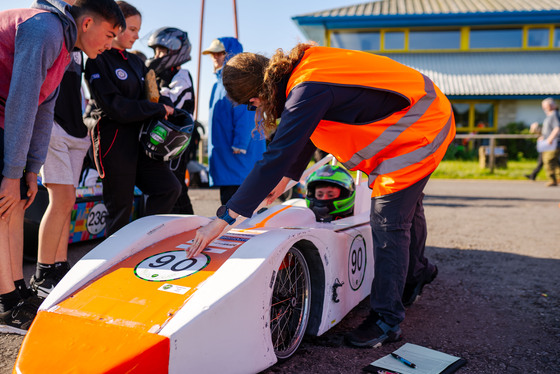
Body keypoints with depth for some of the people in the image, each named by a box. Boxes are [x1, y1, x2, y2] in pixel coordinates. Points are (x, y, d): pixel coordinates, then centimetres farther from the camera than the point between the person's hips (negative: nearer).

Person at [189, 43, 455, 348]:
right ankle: (416, 271, 52)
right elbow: (300, 137, 12)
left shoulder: (308, 93, -32)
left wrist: (223, 219, -33)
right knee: (405, 203, 27)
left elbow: (276, 158, -35)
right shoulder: (299, 70, -3)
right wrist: (285, 177, 20)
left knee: (388, 225, -8)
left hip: (418, 134, -10)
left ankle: (387, 320, 6)